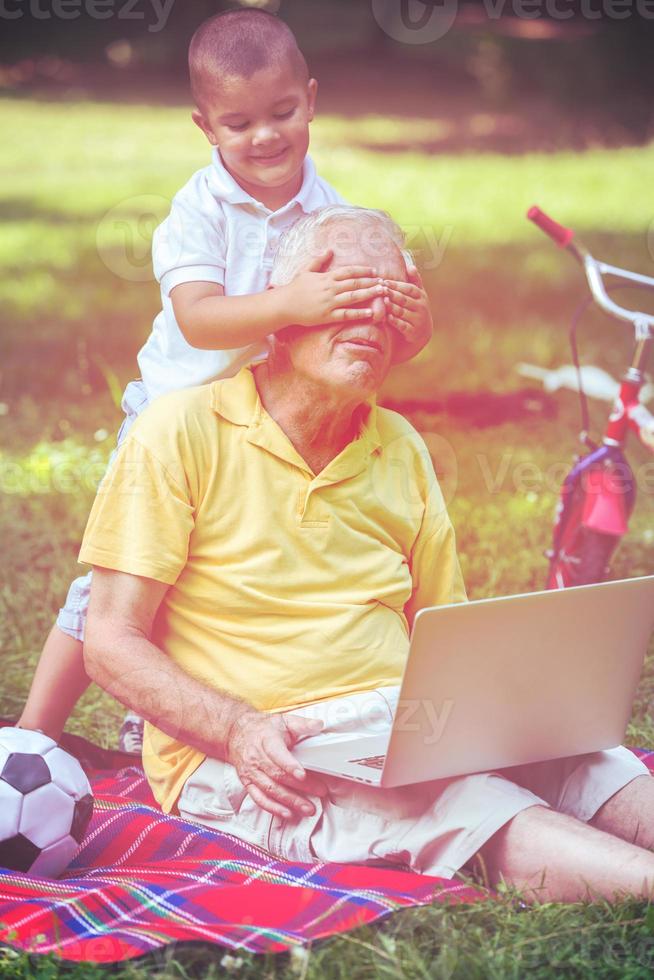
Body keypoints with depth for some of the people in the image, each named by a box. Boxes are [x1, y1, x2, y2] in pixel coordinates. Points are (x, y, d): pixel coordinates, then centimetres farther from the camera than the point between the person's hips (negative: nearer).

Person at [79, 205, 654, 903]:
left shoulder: (402, 450, 16)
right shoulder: (181, 432, -2)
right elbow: (112, 646, -6)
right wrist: (241, 731, -21)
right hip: (244, 760, -5)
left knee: (580, 762, -24)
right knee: (466, 804, -34)